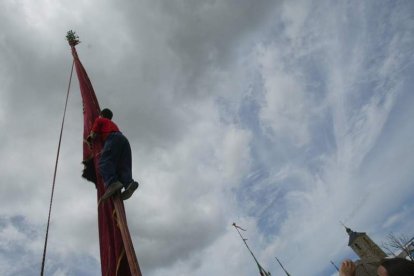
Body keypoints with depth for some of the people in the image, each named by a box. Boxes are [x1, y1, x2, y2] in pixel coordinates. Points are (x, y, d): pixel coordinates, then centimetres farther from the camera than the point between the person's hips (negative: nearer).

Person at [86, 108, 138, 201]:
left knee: (104, 162, -21)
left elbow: (93, 135, 14)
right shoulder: (113, 124, 44)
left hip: (113, 138, -7)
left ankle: (112, 182, -48)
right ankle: (129, 182, -37)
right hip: (124, 139, 7)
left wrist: (90, 142, 35)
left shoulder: (99, 120, 25)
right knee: (123, 165, -8)